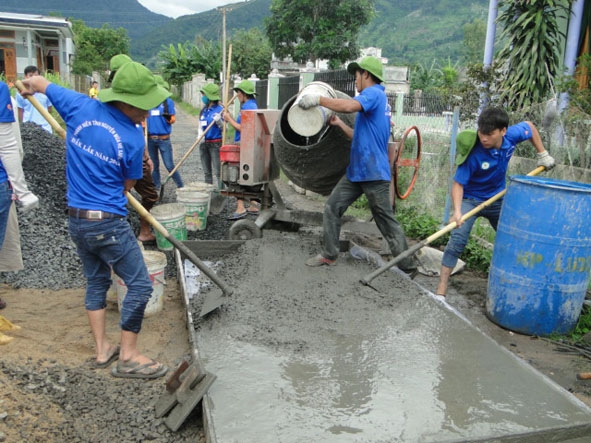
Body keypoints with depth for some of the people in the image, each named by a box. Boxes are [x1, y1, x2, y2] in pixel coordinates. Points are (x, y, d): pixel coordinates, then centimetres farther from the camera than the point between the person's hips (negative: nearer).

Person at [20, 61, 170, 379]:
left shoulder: (81, 106, -4)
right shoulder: (132, 138, -17)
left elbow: (40, 83, 14)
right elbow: (128, 184, -1)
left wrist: (30, 85, 38)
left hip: (76, 220, 7)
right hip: (108, 224, -7)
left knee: (95, 282, 21)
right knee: (140, 284, 4)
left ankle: (102, 350, 30)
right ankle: (128, 357, 12)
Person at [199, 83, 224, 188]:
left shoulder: (220, 110, -8)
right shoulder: (203, 110, 11)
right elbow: (200, 125, 18)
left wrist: (219, 122, -25)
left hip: (216, 144, -7)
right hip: (204, 143, 7)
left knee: (218, 171, -6)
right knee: (207, 172, 14)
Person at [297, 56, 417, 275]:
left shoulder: (374, 93, -10)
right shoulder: (377, 100, 21)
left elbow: (350, 105, -32)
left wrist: (318, 99, -22)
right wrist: (340, 124, 18)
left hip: (374, 173, -10)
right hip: (356, 171, 10)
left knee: (387, 222, -2)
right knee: (332, 207, 7)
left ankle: (408, 267, 10)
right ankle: (329, 255, 16)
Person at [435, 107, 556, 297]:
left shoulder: (512, 135, -18)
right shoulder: (474, 153, -30)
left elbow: (529, 126, 5)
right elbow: (458, 183, -27)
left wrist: (542, 154, 5)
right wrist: (457, 211, -41)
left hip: (498, 199, 6)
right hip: (470, 199, -5)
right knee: (458, 239, -22)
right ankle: (441, 288, -19)